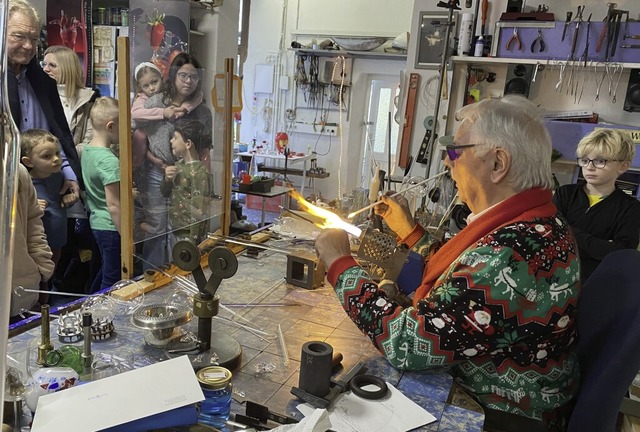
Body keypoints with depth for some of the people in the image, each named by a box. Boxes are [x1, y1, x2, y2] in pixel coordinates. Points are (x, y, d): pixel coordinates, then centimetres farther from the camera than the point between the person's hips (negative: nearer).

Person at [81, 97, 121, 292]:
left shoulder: (87, 150, 5)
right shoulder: (109, 160, -23)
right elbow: (113, 205, -23)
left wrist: (125, 192, 13)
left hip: (96, 222, 10)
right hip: (111, 227, -10)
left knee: (105, 271, 26)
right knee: (112, 280, 4)